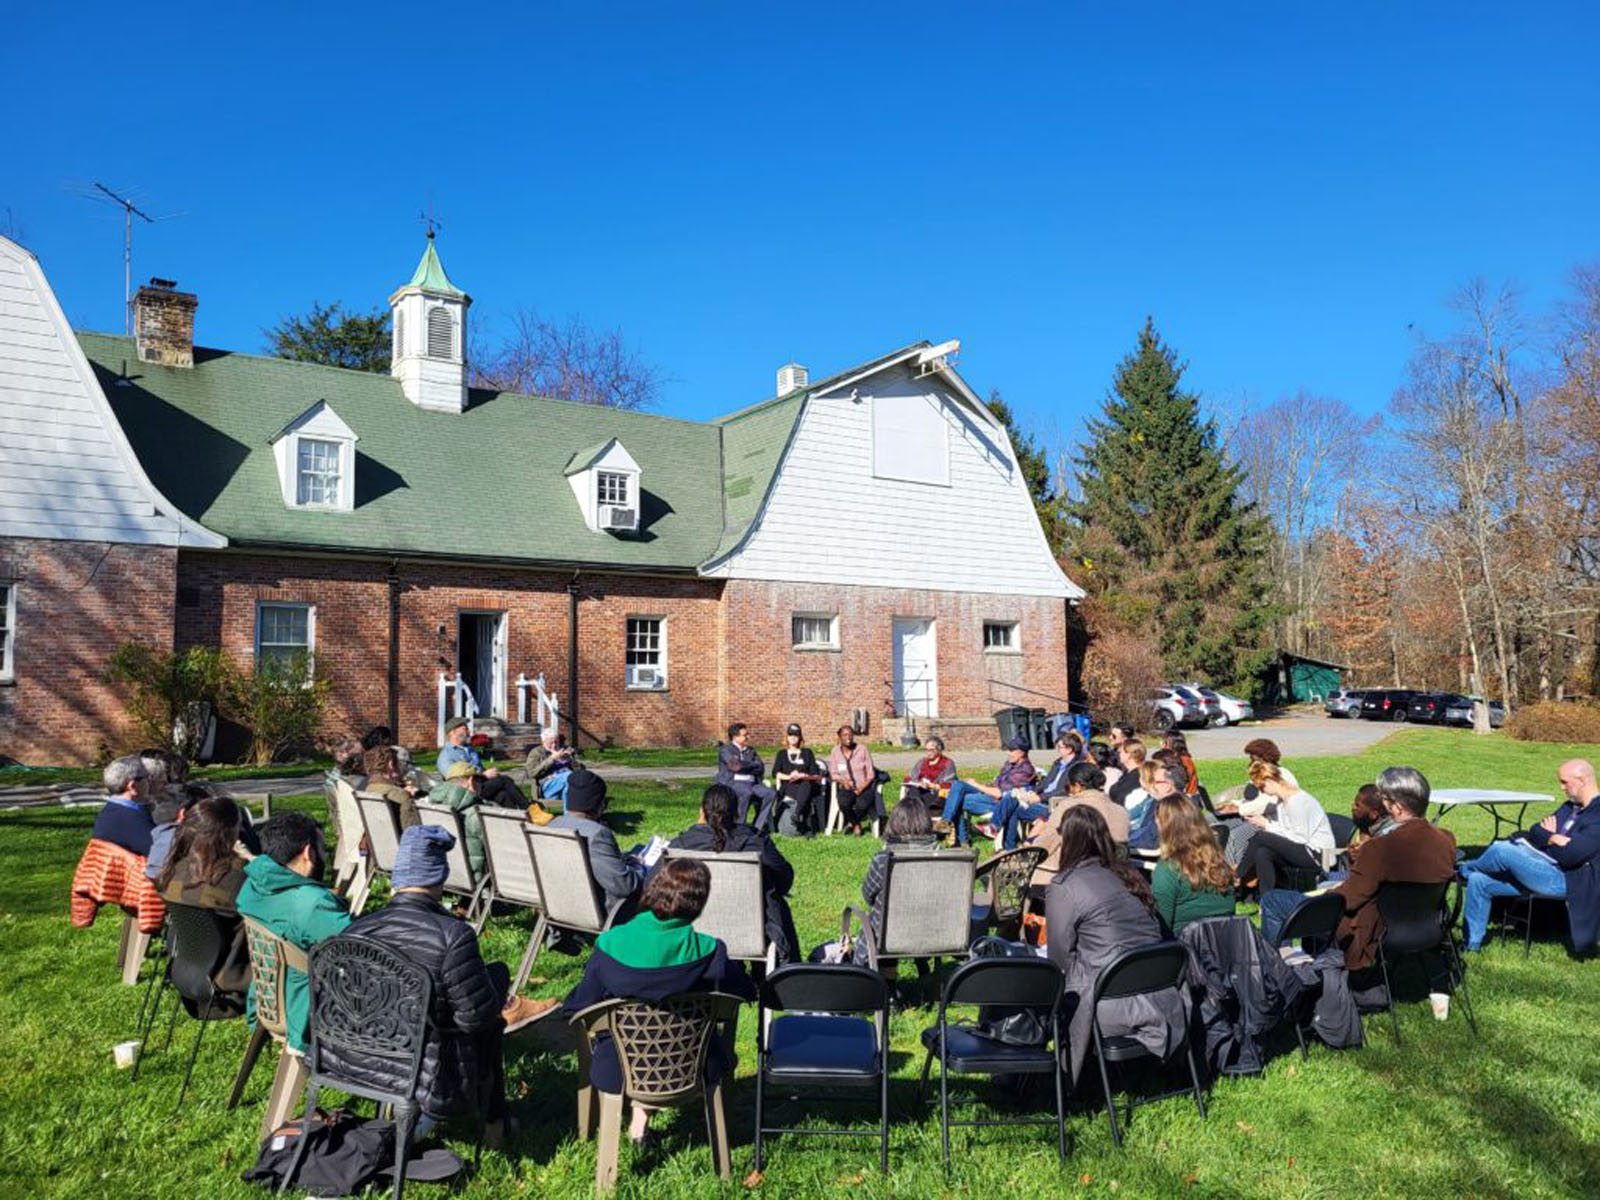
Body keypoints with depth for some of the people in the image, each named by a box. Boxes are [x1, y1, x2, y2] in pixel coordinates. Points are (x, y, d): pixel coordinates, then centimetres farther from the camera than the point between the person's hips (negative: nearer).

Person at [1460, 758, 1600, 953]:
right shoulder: (1571, 807, 16)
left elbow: (1570, 856, -21)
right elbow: (1535, 833, 13)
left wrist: (1549, 837, -3)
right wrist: (1554, 838, -7)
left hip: (1565, 880, -9)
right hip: (1541, 872, 9)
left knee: (1502, 850, -25)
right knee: (1478, 881, 0)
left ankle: (1464, 869, 9)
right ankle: (1471, 946, 7)